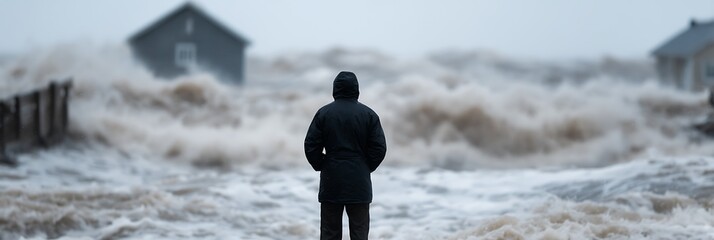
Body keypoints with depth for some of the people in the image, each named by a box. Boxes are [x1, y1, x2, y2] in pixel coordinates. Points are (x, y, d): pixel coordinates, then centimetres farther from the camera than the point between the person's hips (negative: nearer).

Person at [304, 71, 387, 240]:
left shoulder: (324, 113, -2)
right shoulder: (368, 114, -2)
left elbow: (311, 145, -4)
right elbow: (379, 148, -4)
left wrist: (321, 166, 9)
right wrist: (367, 168, 9)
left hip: (331, 182, 0)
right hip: (360, 183, 0)